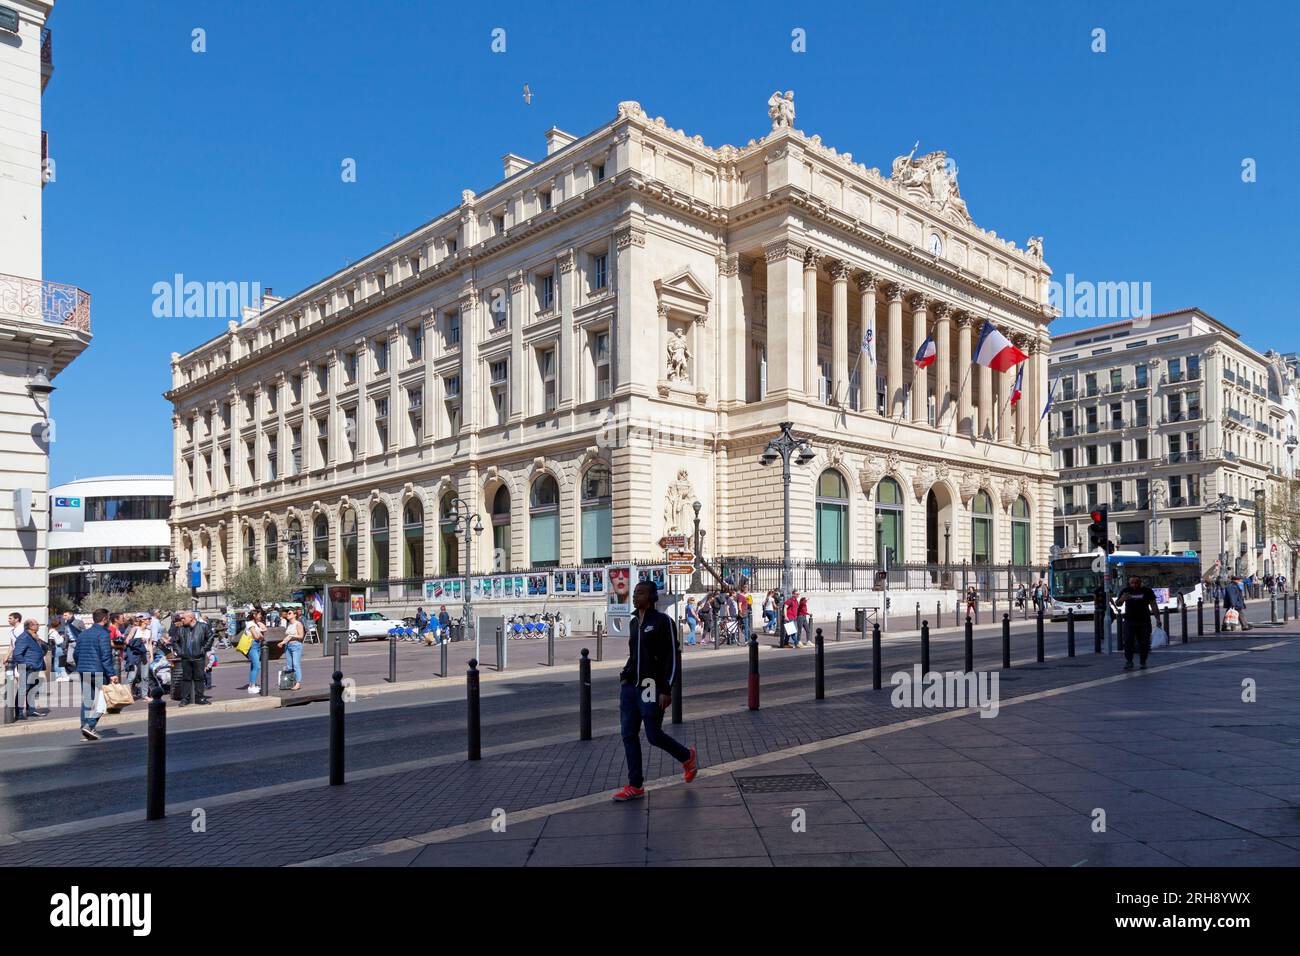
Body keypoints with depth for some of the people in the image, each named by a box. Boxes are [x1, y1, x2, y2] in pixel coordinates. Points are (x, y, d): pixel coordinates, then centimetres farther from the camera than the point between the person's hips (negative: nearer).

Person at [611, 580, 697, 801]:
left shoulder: (663, 621, -9)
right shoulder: (634, 622, 13)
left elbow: (672, 657, -12)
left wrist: (666, 690, -17)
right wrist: (626, 675, 14)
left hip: (652, 688, -7)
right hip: (630, 686, 7)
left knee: (654, 736, -1)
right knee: (629, 735, 4)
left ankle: (687, 757, 27)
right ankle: (635, 786, 12)